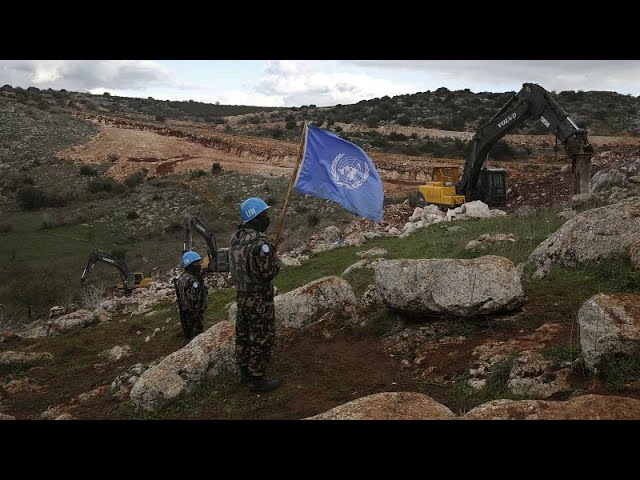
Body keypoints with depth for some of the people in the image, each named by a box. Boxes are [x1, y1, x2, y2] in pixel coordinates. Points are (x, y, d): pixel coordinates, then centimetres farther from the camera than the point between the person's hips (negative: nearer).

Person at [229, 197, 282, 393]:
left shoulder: (235, 237, 2)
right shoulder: (260, 243, -25)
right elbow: (268, 273, -23)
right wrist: (277, 261, -3)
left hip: (241, 295, 8)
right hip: (259, 299, -8)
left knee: (243, 334, 19)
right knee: (262, 339, 4)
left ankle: (245, 372, 34)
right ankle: (257, 379, 13)